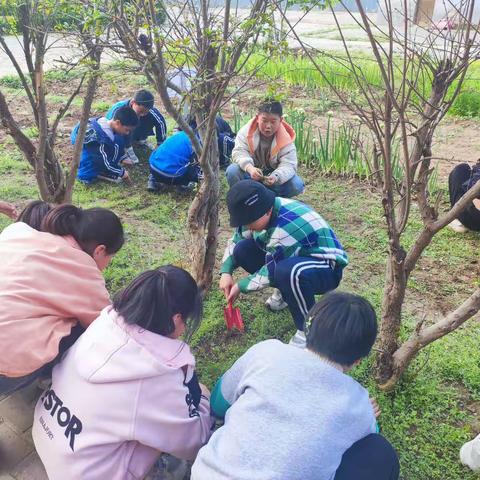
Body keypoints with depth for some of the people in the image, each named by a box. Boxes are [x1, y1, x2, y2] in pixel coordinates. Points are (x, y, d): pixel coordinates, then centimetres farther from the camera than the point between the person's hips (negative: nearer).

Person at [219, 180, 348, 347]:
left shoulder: (286, 227, -35)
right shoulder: (259, 212, -9)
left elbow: (272, 272, -25)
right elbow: (235, 241, 6)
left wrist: (240, 287, -12)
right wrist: (226, 272, -6)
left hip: (327, 268, -8)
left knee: (287, 272, -42)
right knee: (243, 249, -5)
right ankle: (286, 291, 13)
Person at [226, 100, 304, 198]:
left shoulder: (286, 139, -15)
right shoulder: (246, 131, -13)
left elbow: (288, 164, -21)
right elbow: (239, 152, -21)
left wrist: (276, 177, -45)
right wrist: (250, 168, -43)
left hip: (272, 176, 0)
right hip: (250, 173, 0)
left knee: (297, 185, -25)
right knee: (232, 171, -30)